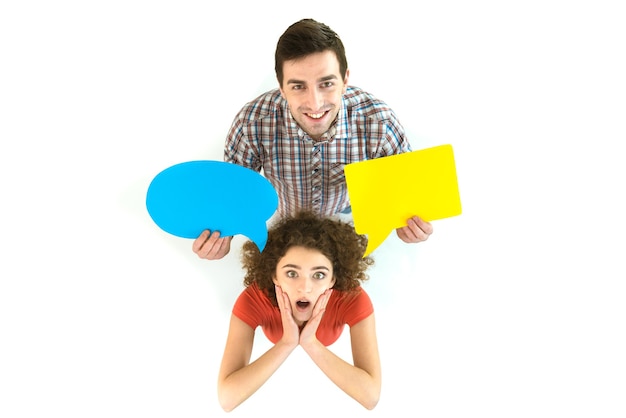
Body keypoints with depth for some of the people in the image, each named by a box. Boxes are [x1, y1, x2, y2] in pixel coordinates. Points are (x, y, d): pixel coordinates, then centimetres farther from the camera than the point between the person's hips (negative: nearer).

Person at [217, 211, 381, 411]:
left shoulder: (353, 299, -42)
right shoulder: (254, 300, -43)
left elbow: (371, 396, -46)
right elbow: (226, 398, -47)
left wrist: (311, 343, -54)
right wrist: (286, 343, -54)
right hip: (279, 347, 0)